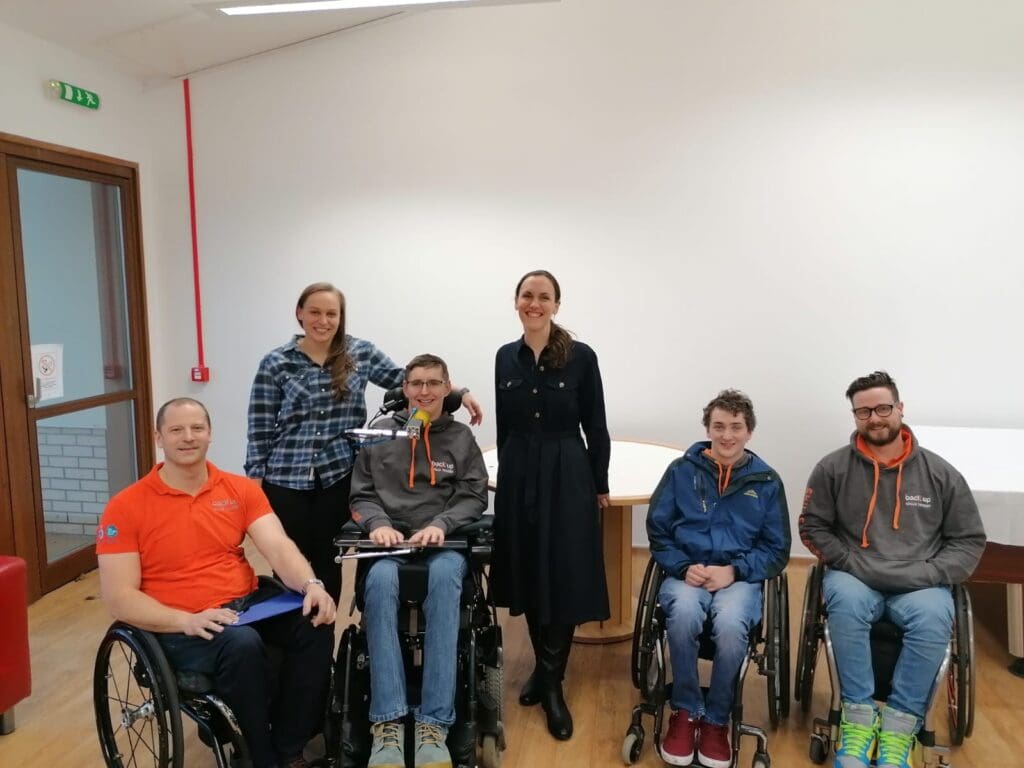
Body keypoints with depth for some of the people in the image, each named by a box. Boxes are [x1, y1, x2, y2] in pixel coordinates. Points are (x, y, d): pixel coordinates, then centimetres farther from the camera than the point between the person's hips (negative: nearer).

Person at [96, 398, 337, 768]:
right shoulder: (126, 507, -4)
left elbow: (278, 547, -6)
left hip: (246, 605, 4)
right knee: (242, 643, -35)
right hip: (179, 627, -4)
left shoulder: (241, 489, 6)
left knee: (315, 620, -23)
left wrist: (311, 585, -28)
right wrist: (187, 620, -24)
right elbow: (118, 597, -8)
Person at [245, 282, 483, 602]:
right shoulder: (275, 363, -2)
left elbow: (405, 379, 11)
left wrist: (459, 392, 3)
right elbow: (260, 430, -1)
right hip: (285, 481, -1)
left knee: (328, 565, 10)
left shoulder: (361, 352, 2)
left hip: (337, 477, 1)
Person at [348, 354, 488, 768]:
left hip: (444, 542, 0)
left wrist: (440, 524, -13)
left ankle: (434, 722, -35)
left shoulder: (461, 437, 12)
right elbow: (361, 494, 11)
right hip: (390, 540, 1)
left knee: (444, 577, -37)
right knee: (380, 579, -35)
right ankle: (388, 721, -34)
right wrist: (378, 522, -10)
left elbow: (474, 497, 6)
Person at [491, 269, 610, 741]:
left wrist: (600, 485, 0)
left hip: (567, 475, -3)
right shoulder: (505, 357, 5)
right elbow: (503, 426, 11)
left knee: (563, 578, 0)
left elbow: (595, 426, -2)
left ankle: (552, 683, 14)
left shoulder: (581, 357, -6)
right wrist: (507, 473, 13)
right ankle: (544, 666, 30)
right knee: (527, 575, 12)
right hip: (518, 475, 4)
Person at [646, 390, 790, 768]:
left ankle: (716, 719, -8)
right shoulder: (681, 470, 6)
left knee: (730, 624, -33)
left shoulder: (767, 481, 7)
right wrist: (683, 567, -10)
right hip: (686, 572, 0)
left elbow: (777, 550, 7)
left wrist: (733, 571, -10)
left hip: (740, 576, 0)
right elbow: (657, 529, 8)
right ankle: (685, 711, -10)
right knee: (684, 613, -33)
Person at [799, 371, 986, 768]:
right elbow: (813, 527, 5)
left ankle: (900, 723, -19)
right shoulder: (833, 468, 1)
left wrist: (928, 575, -8)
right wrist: (851, 564, -9)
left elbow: (970, 540, 8)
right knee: (845, 602, -34)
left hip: (918, 585, 1)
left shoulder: (940, 472, 5)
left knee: (934, 616, -32)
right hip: (856, 579, 0)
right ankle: (859, 715, -21)